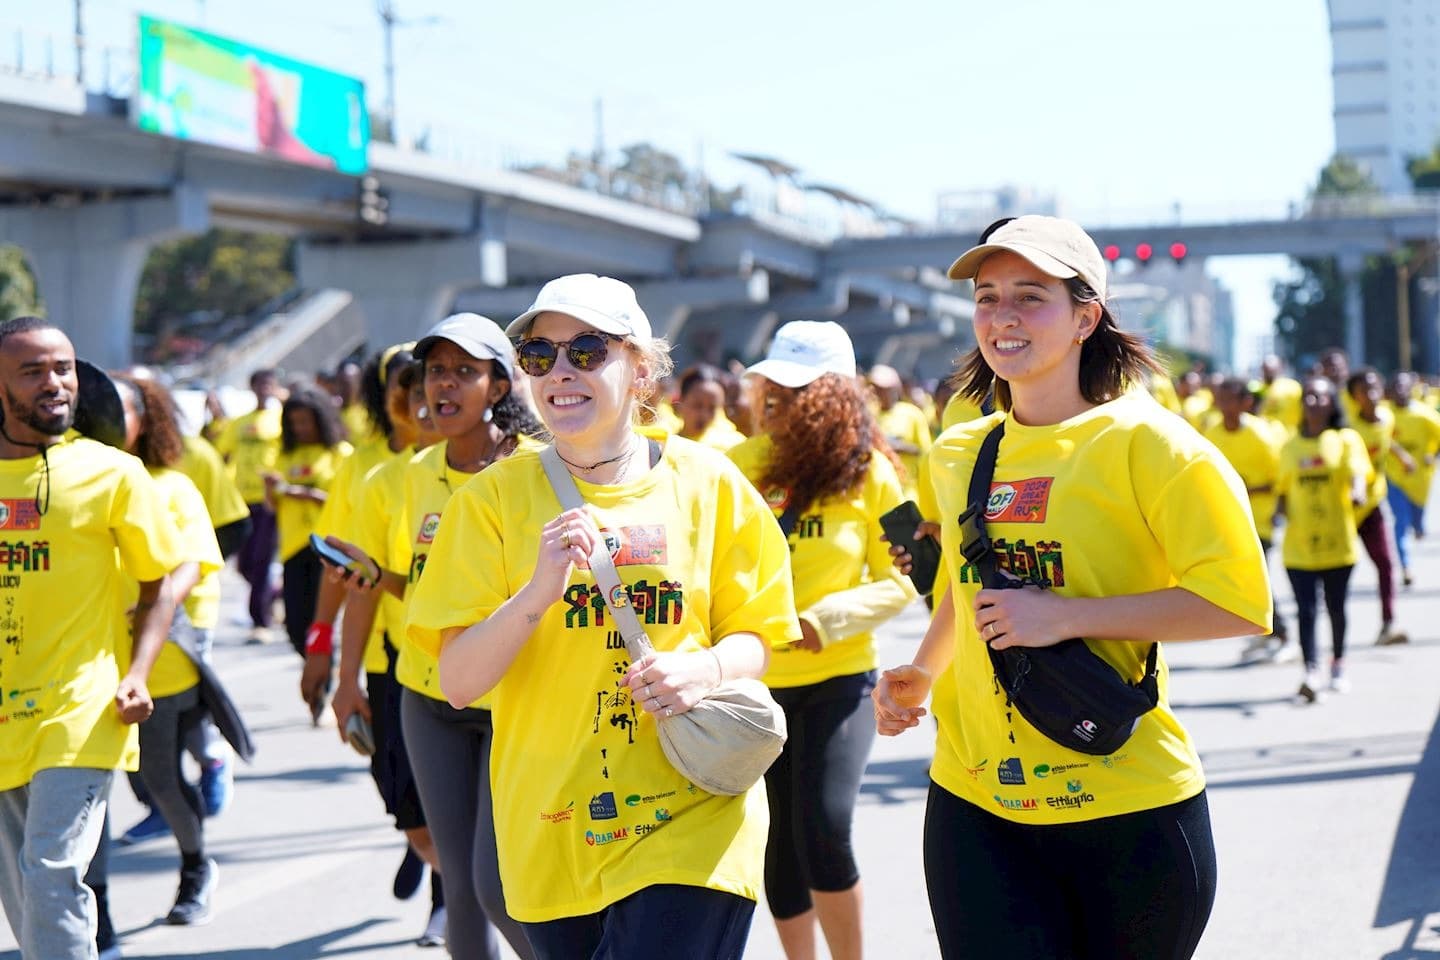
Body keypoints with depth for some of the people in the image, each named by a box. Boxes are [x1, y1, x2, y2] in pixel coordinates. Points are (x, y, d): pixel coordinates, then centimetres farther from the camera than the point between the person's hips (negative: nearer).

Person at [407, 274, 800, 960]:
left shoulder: (706, 483, 1)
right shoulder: (495, 497, 0)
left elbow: (753, 638, 8)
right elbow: (458, 683, -5)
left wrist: (708, 669, -14)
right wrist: (536, 594, -21)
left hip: (694, 823, -1)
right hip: (550, 837, 1)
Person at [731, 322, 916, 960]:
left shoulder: (869, 473, -7)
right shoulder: (738, 466, -1)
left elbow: (900, 581, -4)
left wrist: (828, 617, -19)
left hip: (838, 679, -3)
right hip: (753, 682, 3)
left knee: (823, 829, -15)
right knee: (777, 842, 10)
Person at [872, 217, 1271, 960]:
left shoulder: (1142, 440, -10)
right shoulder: (956, 454, 8)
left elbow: (1241, 604, -14)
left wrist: (1067, 615, -20)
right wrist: (921, 673, 11)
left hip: (1127, 807, -4)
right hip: (975, 805, 4)